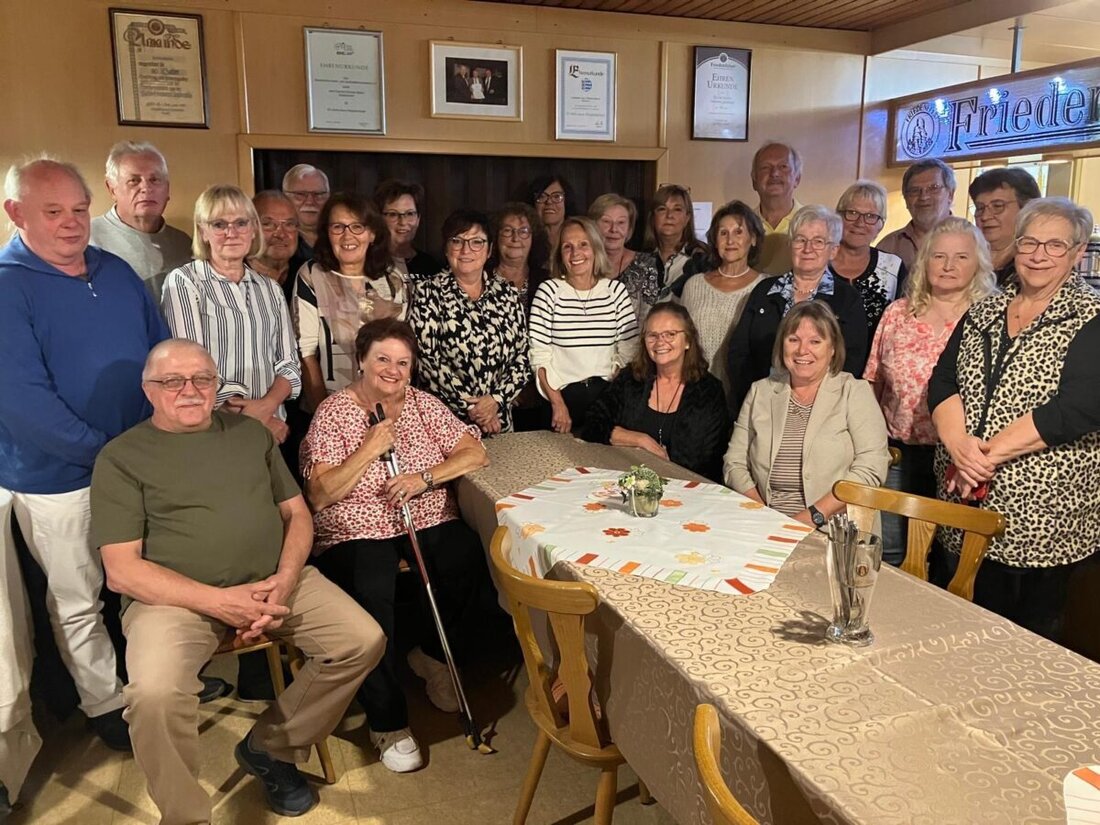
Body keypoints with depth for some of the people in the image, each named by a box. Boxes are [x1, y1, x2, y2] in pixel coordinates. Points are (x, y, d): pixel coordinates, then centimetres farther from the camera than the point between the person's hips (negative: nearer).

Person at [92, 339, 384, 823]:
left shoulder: (251, 433, 14)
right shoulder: (121, 458, 1)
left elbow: (296, 512, 12)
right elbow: (122, 569, -7)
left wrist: (285, 580, -8)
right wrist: (217, 601, -18)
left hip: (273, 583, 4)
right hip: (176, 596, -3)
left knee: (363, 641, -12)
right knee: (154, 692, -32)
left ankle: (268, 748, 9)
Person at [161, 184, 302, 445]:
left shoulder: (270, 289, 12)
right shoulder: (183, 282, -3)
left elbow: (289, 363, 8)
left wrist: (266, 407, -12)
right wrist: (250, 422, -14)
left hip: (272, 428, 4)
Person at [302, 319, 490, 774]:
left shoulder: (423, 404, 10)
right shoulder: (333, 413, -2)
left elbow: (476, 453, 2)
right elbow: (318, 497, -10)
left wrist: (426, 476, -13)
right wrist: (370, 448, -17)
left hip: (428, 522, 4)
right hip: (356, 532, -3)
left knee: (470, 559, -26)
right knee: (370, 598, -32)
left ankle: (433, 655, 5)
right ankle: (388, 721, -10)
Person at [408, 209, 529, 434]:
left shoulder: (506, 292, 5)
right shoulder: (430, 293, -4)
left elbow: (522, 356, 3)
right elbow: (426, 359, -11)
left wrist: (497, 399, -11)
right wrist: (470, 406, -13)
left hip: (498, 421, 3)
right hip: (444, 422, -3)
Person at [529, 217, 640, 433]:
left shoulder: (616, 290, 3)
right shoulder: (549, 290, -4)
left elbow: (629, 351, 2)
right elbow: (538, 355, -7)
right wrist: (557, 403, -11)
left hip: (607, 392, 2)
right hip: (563, 393, -2)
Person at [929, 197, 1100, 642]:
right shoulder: (983, 312, 11)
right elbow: (942, 382, 3)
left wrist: (991, 453, -18)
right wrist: (958, 442, -15)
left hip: (1042, 517, -4)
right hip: (965, 506, 4)